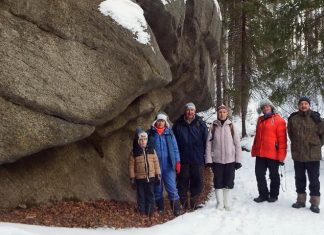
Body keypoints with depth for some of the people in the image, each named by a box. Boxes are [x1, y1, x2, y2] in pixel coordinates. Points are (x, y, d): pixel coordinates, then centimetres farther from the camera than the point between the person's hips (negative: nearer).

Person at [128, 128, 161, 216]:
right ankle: (142, 211, 18)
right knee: (141, 195, 7)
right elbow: (131, 165, -2)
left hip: (151, 177, 2)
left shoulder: (151, 150, 3)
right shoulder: (134, 152, -4)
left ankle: (150, 211, 19)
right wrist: (132, 178, -3)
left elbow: (156, 162, 7)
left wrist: (158, 174, 5)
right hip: (139, 178, -2)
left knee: (150, 194, 9)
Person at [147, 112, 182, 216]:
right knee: (157, 187, 10)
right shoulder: (150, 134, 2)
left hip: (168, 166, -1)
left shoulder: (169, 133, 5)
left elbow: (175, 148, 5)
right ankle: (160, 208, 22)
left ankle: (176, 208, -1)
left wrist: (177, 162, -2)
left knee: (171, 187, -5)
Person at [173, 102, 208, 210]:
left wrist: (205, 155, 0)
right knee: (183, 181, 4)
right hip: (183, 159, 0)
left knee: (197, 181, 5)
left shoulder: (200, 124, 2)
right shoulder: (178, 124, 2)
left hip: (198, 159, 0)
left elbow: (206, 140, 4)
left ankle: (194, 202, 18)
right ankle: (183, 203, 15)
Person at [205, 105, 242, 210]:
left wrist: (238, 160, -4)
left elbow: (237, 144, -1)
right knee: (218, 182, 5)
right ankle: (220, 203, 16)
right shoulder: (214, 127, 1)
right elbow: (208, 144, -1)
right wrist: (208, 160, -6)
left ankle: (227, 203, 20)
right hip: (217, 160, 0)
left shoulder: (231, 127, -1)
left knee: (228, 182, 7)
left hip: (230, 160, 0)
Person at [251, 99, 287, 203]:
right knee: (259, 174, 8)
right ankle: (263, 194, 21)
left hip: (273, 154, -6)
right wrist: (254, 150, 13)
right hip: (260, 153, 6)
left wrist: (281, 155, -15)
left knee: (273, 175, 9)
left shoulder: (279, 120, -7)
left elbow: (282, 139, -11)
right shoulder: (260, 120, 13)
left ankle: (273, 195, 23)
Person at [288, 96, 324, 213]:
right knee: (299, 178, 13)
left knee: (314, 179, 4)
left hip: (313, 155, -2)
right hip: (297, 155, 3)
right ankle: (301, 200, 26)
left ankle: (315, 202, 12)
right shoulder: (293, 118, 0)